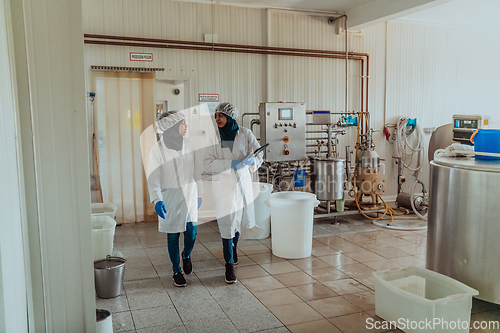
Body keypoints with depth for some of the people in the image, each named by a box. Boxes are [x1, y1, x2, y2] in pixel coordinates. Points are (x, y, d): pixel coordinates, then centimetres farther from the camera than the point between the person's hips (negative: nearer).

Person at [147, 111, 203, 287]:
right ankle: (176, 270, 26)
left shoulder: (188, 144, 0)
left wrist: (199, 194, 11)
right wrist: (157, 200, -27)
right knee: (173, 236, 6)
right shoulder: (158, 149, -12)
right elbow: (153, 177, -14)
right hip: (170, 198, -3)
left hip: (189, 195, 3)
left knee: (191, 232, 2)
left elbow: (197, 171, 7)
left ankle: (187, 255, 36)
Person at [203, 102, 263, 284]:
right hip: (223, 185, -1)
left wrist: (252, 160, -23)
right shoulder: (213, 138, -1)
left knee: (242, 220, 14)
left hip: (242, 183, 2)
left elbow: (259, 153, 0)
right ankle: (229, 265, 8)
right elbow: (208, 163, -8)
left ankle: (233, 245, 47)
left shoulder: (245, 134, 0)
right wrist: (231, 163, -20)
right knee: (226, 223, -4)